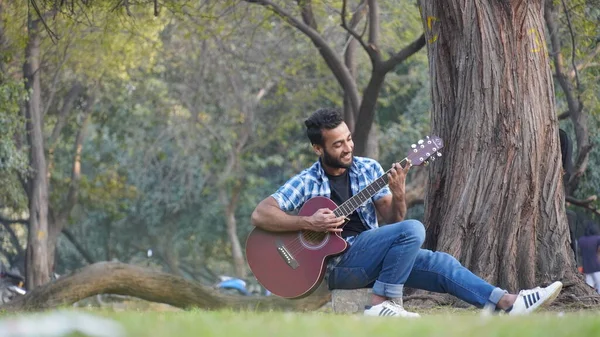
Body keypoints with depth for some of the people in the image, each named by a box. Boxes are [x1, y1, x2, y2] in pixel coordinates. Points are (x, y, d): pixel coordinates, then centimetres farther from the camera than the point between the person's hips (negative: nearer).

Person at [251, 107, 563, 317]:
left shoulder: (369, 169, 10)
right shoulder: (306, 183, -2)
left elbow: (393, 221, 9)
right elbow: (260, 215, -10)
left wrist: (398, 195, -13)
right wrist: (309, 222, -20)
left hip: (371, 259, 6)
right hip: (337, 262, -6)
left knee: (439, 263, -11)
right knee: (413, 230, -24)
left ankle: (510, 303, -14)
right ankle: (382, 303, -21)